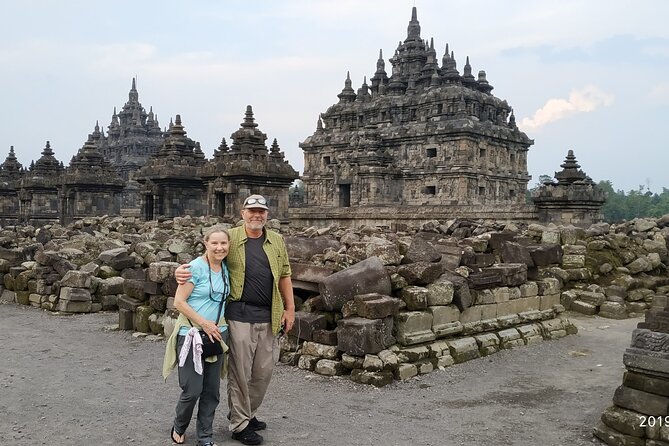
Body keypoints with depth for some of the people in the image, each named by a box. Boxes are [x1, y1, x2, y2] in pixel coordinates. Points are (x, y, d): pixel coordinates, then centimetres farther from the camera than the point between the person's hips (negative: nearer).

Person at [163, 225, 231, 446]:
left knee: (212, 391, 8)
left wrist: (221, 324, 5)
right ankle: (179, 428, 25)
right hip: (192, 335, -6)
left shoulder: (226, 269, 6)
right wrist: (204, 323, -15)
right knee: (192, 390, -3)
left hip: (217, 335, 6)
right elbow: (179, 301, -14)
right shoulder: (196, 267, -13)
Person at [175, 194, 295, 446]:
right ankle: (239, 424, 18)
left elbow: (284, 275, 14)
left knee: (264, 370, 13)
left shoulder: (277, 241, 9)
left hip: (268, 317, 4)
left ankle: (248, 412, 34)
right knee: (240, 371, 3)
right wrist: (182, 271, -17)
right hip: (240, 315, -4)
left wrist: (290, 308, 11)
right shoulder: (230, 238, -3)